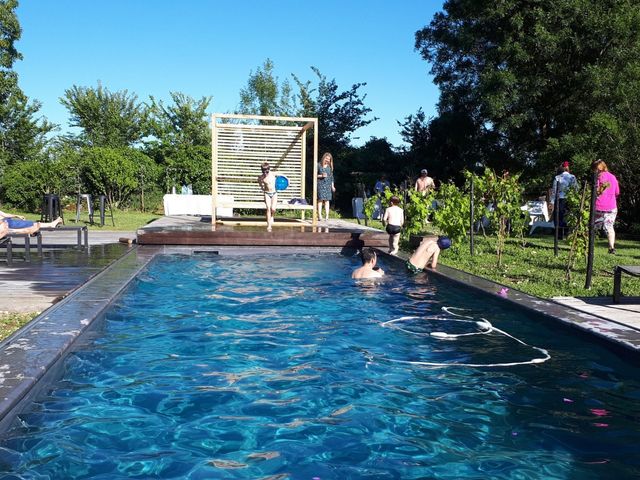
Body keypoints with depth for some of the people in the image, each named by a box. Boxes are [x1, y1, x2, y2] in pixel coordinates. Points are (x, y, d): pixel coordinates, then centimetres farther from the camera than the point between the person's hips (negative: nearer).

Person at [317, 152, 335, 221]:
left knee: (327, 200, -1)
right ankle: (319, 215, -6)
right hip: (320, 184, -3)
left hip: (328, 184, 3)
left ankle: (327, 216, -2)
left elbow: (331, 177, 15)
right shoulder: (319, 165, 1)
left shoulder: (329, 167, 12)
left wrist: (332, 186, 10)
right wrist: (321, 175, -14)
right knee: (320, 199, -6)